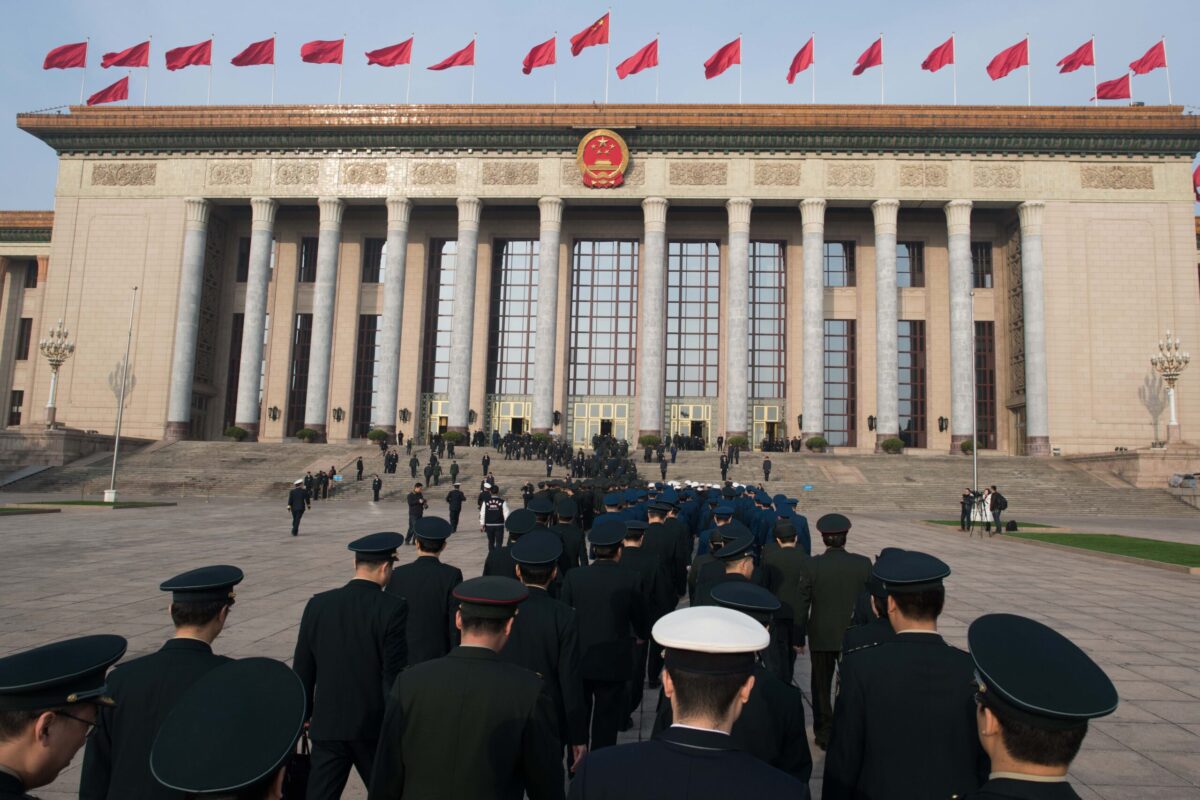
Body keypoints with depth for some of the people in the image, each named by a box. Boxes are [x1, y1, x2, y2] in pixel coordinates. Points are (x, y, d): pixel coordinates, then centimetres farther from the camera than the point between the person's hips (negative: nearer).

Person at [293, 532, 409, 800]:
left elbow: (302, 667, 4)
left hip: (327, 723, 3)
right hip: (375, 724, -3)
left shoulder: (318, 604, -2)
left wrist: (304, 713, 18)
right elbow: (395, 673, -13)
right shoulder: (393, 608, -15)